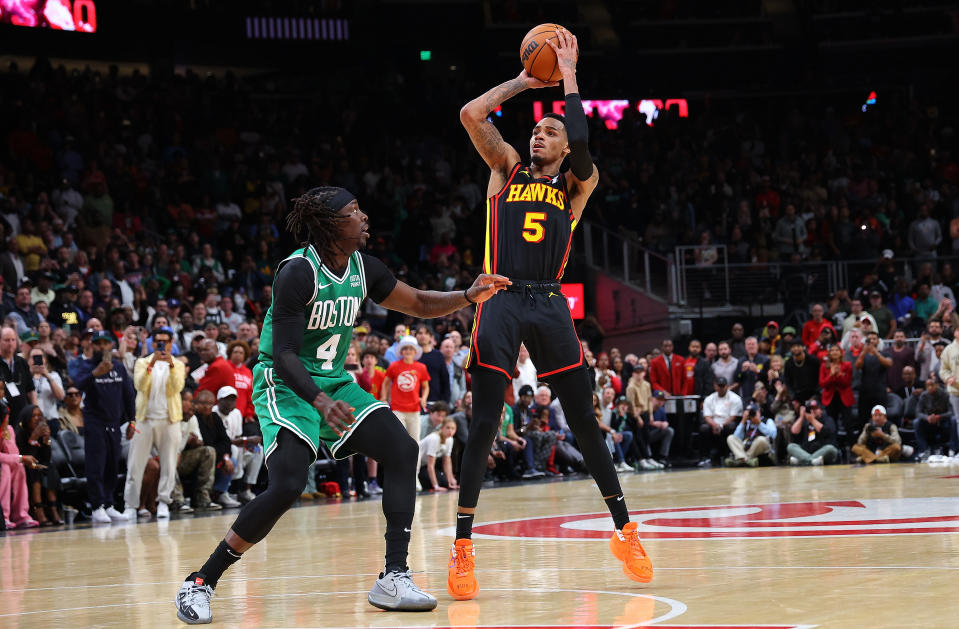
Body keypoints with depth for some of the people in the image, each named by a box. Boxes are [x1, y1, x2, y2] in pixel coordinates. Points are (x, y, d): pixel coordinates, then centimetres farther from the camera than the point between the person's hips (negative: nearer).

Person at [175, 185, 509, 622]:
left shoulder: (361, 268, 1)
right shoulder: (298, 272, -21)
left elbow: (419, 304, 13)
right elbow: (285, 355, -26)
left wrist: (468, 297, -5)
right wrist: (321, 402, -41)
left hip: (334, 382, 8)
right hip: (286, 386, -8)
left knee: (402, 450, -7)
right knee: (287, 485, -25)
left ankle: (394, 579, -5)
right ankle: (200, 583, -13)